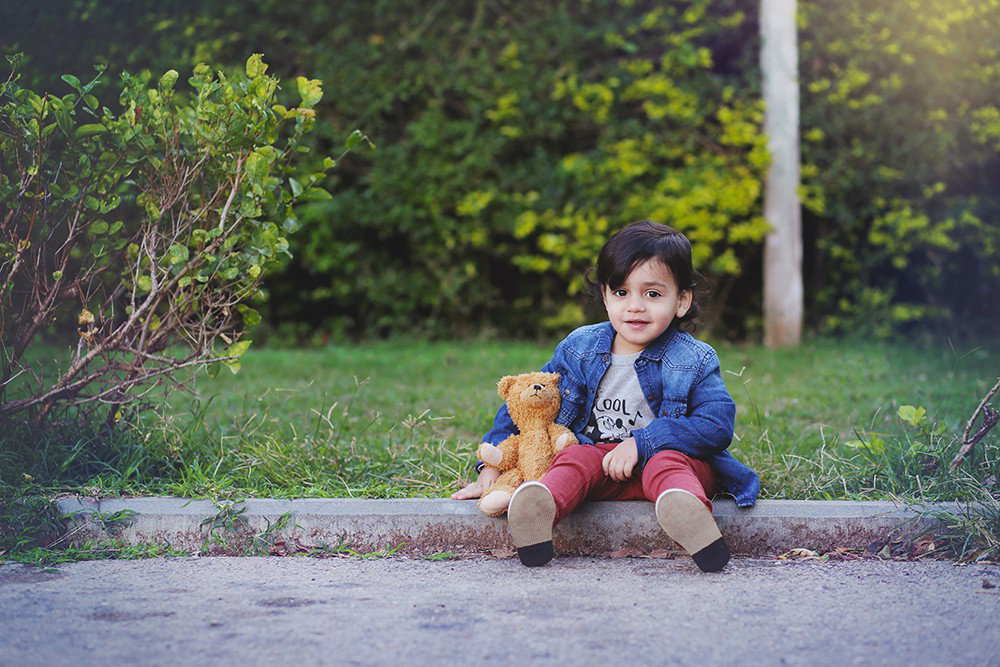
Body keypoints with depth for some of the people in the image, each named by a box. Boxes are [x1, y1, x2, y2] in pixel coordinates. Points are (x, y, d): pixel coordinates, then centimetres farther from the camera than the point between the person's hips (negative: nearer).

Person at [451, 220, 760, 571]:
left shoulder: (694, 361, -5)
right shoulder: (579, 348, 5)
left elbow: (718, 424, -17)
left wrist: (641, 442, -23)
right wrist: (492, 464, 2)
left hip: (675, 458, -2)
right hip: (600, 457, 3)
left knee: (664, 463, -34)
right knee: (577, 458, -28)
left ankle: (684, 506, -66)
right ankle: (538, 503, -58)